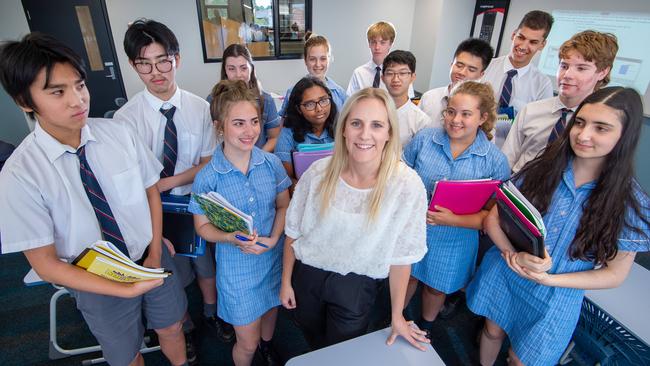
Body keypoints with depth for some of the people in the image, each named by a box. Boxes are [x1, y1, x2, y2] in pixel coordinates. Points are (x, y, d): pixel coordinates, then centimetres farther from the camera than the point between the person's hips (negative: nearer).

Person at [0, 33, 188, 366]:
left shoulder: (119, 133, -16)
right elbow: (46, 264, -15)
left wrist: (156, 253, -10)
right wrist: (126, 289, -22)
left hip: (151, 259, 2)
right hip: (98, 283, -2)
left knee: (171, 329, 25)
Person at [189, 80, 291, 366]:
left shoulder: (271, 163, -11)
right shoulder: (207, 178, -19)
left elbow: (283, 206, 0)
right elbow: (203, 226, -7)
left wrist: (274, 238, -16)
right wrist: (231, 238, -26)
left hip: (274, 257, 4)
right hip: (238, 267, -3)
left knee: (271, 310, 30)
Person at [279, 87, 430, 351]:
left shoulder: (407, 185, -23)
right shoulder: (319, 172, -18)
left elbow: (401, 255, -13)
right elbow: (293, 231, -4)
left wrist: (397, 316, -4)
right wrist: (286, 281, 4)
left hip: (358, 286, -2)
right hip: (307, 274, 3)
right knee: (313, 342, 30)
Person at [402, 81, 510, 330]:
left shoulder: (495, 160, -13)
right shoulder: (423, 139, -8)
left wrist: (454, 220, -27)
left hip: (453, 242, -1)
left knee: (436, 287, 22)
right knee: (406, 277, 21)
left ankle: (425, 327, 55)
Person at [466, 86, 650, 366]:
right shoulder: (541, 168, -12)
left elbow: (614, 274, -7)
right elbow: (492, 219, -9)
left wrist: (549, 280, -19)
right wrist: (516, 255, -27)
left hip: (554, 299, -1)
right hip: (503, 274, 1)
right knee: (493, 332, 23)